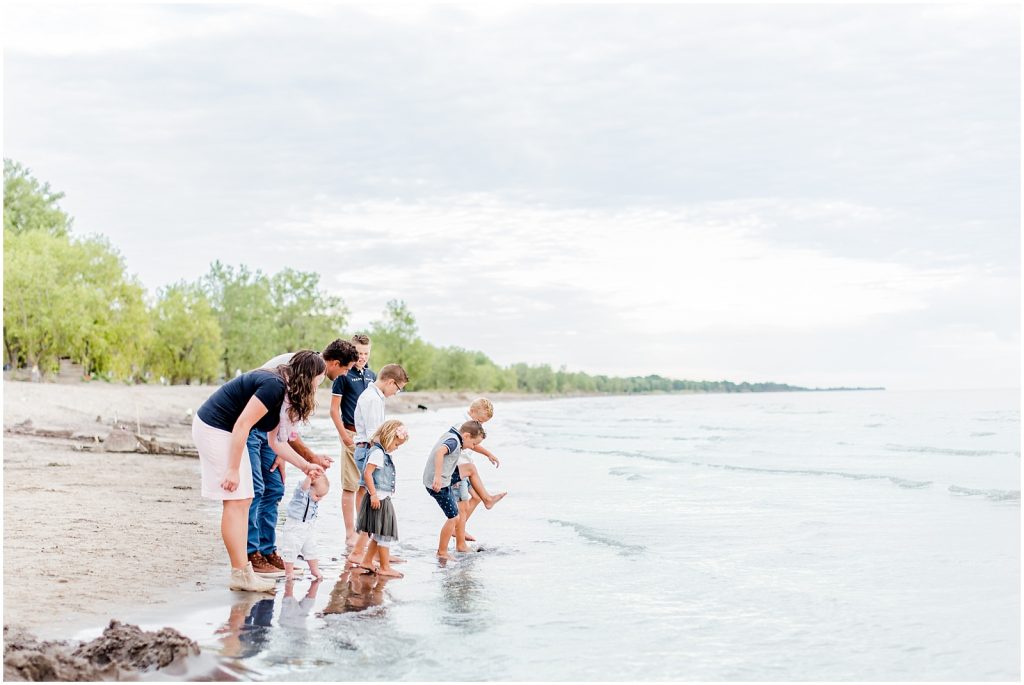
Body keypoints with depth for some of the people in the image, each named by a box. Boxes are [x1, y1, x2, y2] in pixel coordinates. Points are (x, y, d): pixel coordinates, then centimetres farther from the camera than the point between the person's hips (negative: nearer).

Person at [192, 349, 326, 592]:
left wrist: (305, 465, 18)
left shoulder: (280, 390, 10)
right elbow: (241, 426, -24)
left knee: (243, 500, 9)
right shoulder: (274, 385, -21)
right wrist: (233, 469, -20)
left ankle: (242, 571, 13)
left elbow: (276, 441, 17)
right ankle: (241, 575, -5)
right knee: (235, 502, -9)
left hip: (224, 432, 11)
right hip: (213, 429, -11)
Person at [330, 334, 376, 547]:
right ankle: (350, 534, 1)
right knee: (350, 486, -3)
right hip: (352, 435, -6)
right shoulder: (343, 375, -5)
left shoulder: (372, 376, 13)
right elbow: (334, 410, -6)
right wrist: (344, 435, -12)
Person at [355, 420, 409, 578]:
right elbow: (367, 473, -23)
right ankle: (385, 568, 4)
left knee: (379, 534, 17)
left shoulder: (383, 453, 14)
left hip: (383, 498, 10)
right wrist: (373, 495, -24)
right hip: (379, 499, -10)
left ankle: (367, 561, 26)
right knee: (385, 534, -3)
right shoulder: (377, 452, -16)